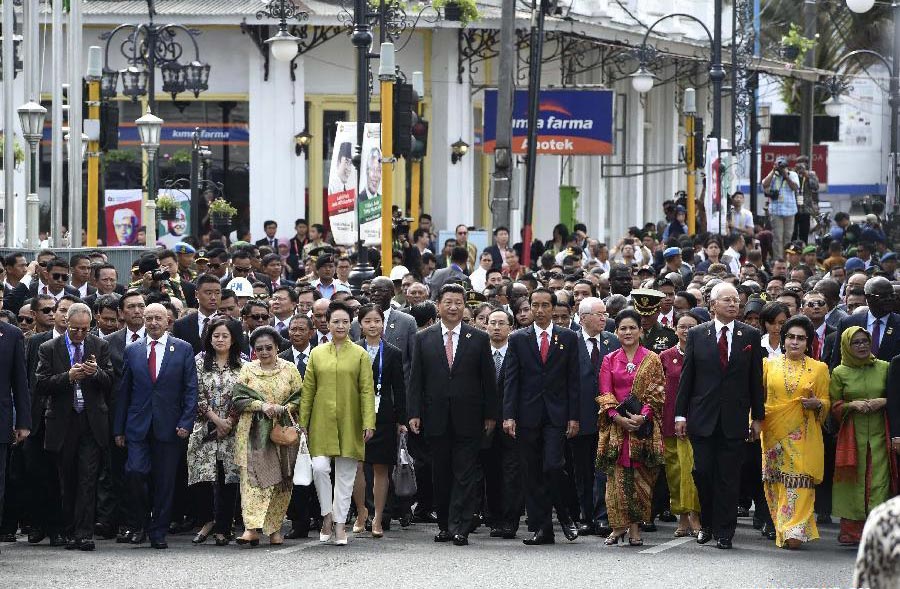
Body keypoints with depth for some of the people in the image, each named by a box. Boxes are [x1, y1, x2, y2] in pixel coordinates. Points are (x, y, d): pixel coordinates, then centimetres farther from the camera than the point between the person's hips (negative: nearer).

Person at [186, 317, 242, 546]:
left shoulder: (241, 366, 6)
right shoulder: (200, 362, 7)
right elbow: (197, 396, 0)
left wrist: (229, 422, -8)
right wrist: (215, 419, -8)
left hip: (231, 430, 0)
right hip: (205, 429, 0)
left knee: (228, 480, -1)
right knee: (202, 477, -11)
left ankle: (222, 529, 5)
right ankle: (207, 521, 7)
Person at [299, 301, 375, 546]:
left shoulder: (360, 355, 3)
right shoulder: (317, 353, 7)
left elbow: (367, 391, -1)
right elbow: (308, 390, 8)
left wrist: (368, 423, -10)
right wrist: (302, 422, 2)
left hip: (349, 423, -1)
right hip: (322, 423, 1)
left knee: (346, 474, 3)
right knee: (320, 468, -13)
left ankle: (340, 524, 10)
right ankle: (327, 516, 4)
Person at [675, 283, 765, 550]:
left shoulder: (750, 335, 5)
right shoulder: (697, 335, 4)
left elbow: (755, 378, 6)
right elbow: (686, 376, 4)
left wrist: (758, 416, 4)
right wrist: (680, 414, 0)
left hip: (734, 418, 0)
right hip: (703, 417, 0)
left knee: (728, 478, 0)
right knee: (702, 472, -1)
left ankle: (723, 532, 7)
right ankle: (707, 524, 18)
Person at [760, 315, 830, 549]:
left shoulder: (819, 368, 7)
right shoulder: (769, 365, 10)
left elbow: (826, 402, 9)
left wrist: (817, 404, -13)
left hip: (803, 436, -2)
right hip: (774, 433, 2)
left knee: (800, 481, -10)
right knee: (776, 482, 2)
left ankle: (794, 531, -14)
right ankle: (781, 529, 12)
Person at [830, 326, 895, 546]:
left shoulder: (884, 368, 8)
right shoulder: (839, 373, 6)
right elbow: (834, 406, 7)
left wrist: (883, 402, -7)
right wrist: (852, 405, -10)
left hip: (879, 435, 1)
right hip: (851, 436, -1)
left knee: (878, 480, -6)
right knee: (853, 482, -3)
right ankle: (851, 529, 1)